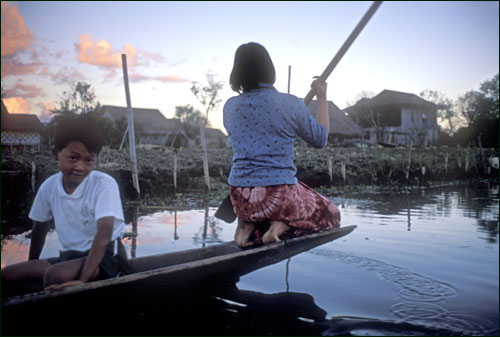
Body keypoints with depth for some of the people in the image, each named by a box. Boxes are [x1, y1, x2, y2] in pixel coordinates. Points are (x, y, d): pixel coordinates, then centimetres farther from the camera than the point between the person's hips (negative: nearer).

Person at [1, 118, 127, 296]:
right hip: (70, 256, 6)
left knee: (56, 275, -33)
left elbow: (105, 233, -27)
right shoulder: (49, 186, 0)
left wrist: (82, 279, -34)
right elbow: (40, 227, 16)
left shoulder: (104, 184, -18)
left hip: (103, 258, -6)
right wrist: (30, 269, 20)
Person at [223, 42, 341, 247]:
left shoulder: (230, 106, 2)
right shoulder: (290, 104, -9)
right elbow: (320, 140, 6)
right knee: (331, 215, 21)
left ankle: (247, 225, 7)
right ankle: (280, 226, -4)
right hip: (279, 196, -5)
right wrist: (322, 98, 16)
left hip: (239, 198, 5)